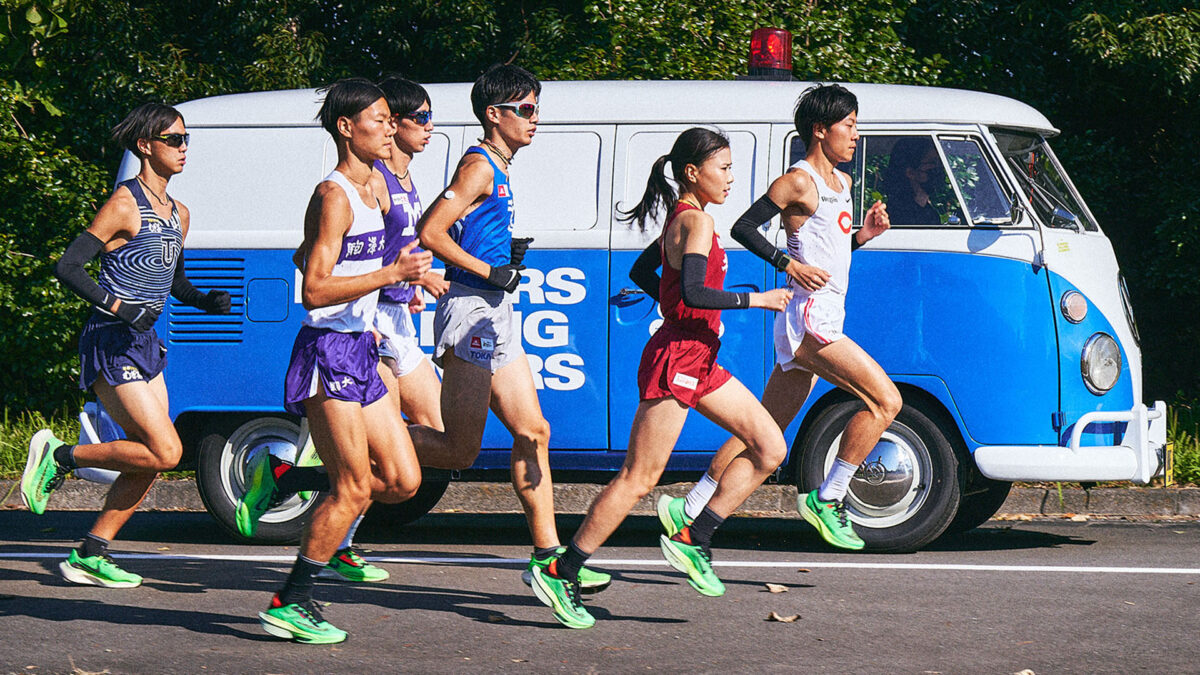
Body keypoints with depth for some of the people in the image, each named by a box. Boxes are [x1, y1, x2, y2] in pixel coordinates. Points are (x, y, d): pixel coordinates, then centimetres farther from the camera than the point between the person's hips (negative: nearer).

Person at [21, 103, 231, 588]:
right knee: (164, 451, -15)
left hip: (144, 345, 9)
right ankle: (59, 457, 0)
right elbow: (66, 268, -15)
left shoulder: (178, 214, 13)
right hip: (110, 344, -9)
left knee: (150, 462, 4)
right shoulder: (125, 205, -12)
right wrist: (117, 307, -24)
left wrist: (207, 301, 6)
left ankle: (90, 556, 10)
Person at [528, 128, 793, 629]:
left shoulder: (681, 220, 14)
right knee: (639, 477, -8)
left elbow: (642, 272, 28)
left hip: (698, 361, 10)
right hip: (676, 359, -10)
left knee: (770, 448, 7)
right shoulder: (696, 221, -15)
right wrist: (754, 300, -18)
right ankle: (560, 574, -4)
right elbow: (693, 293, -27)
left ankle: (694, 540, 6)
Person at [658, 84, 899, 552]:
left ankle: (689, 510, 12)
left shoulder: (841, 182, 20)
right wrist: (788, 264, -19)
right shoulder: (799, 182, -8)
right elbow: (743, 228, -11)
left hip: (822, 322, 9)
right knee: (885, 400, -15)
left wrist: (862, 235, 11)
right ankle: (827, 499, -9)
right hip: (808, 317, -9)